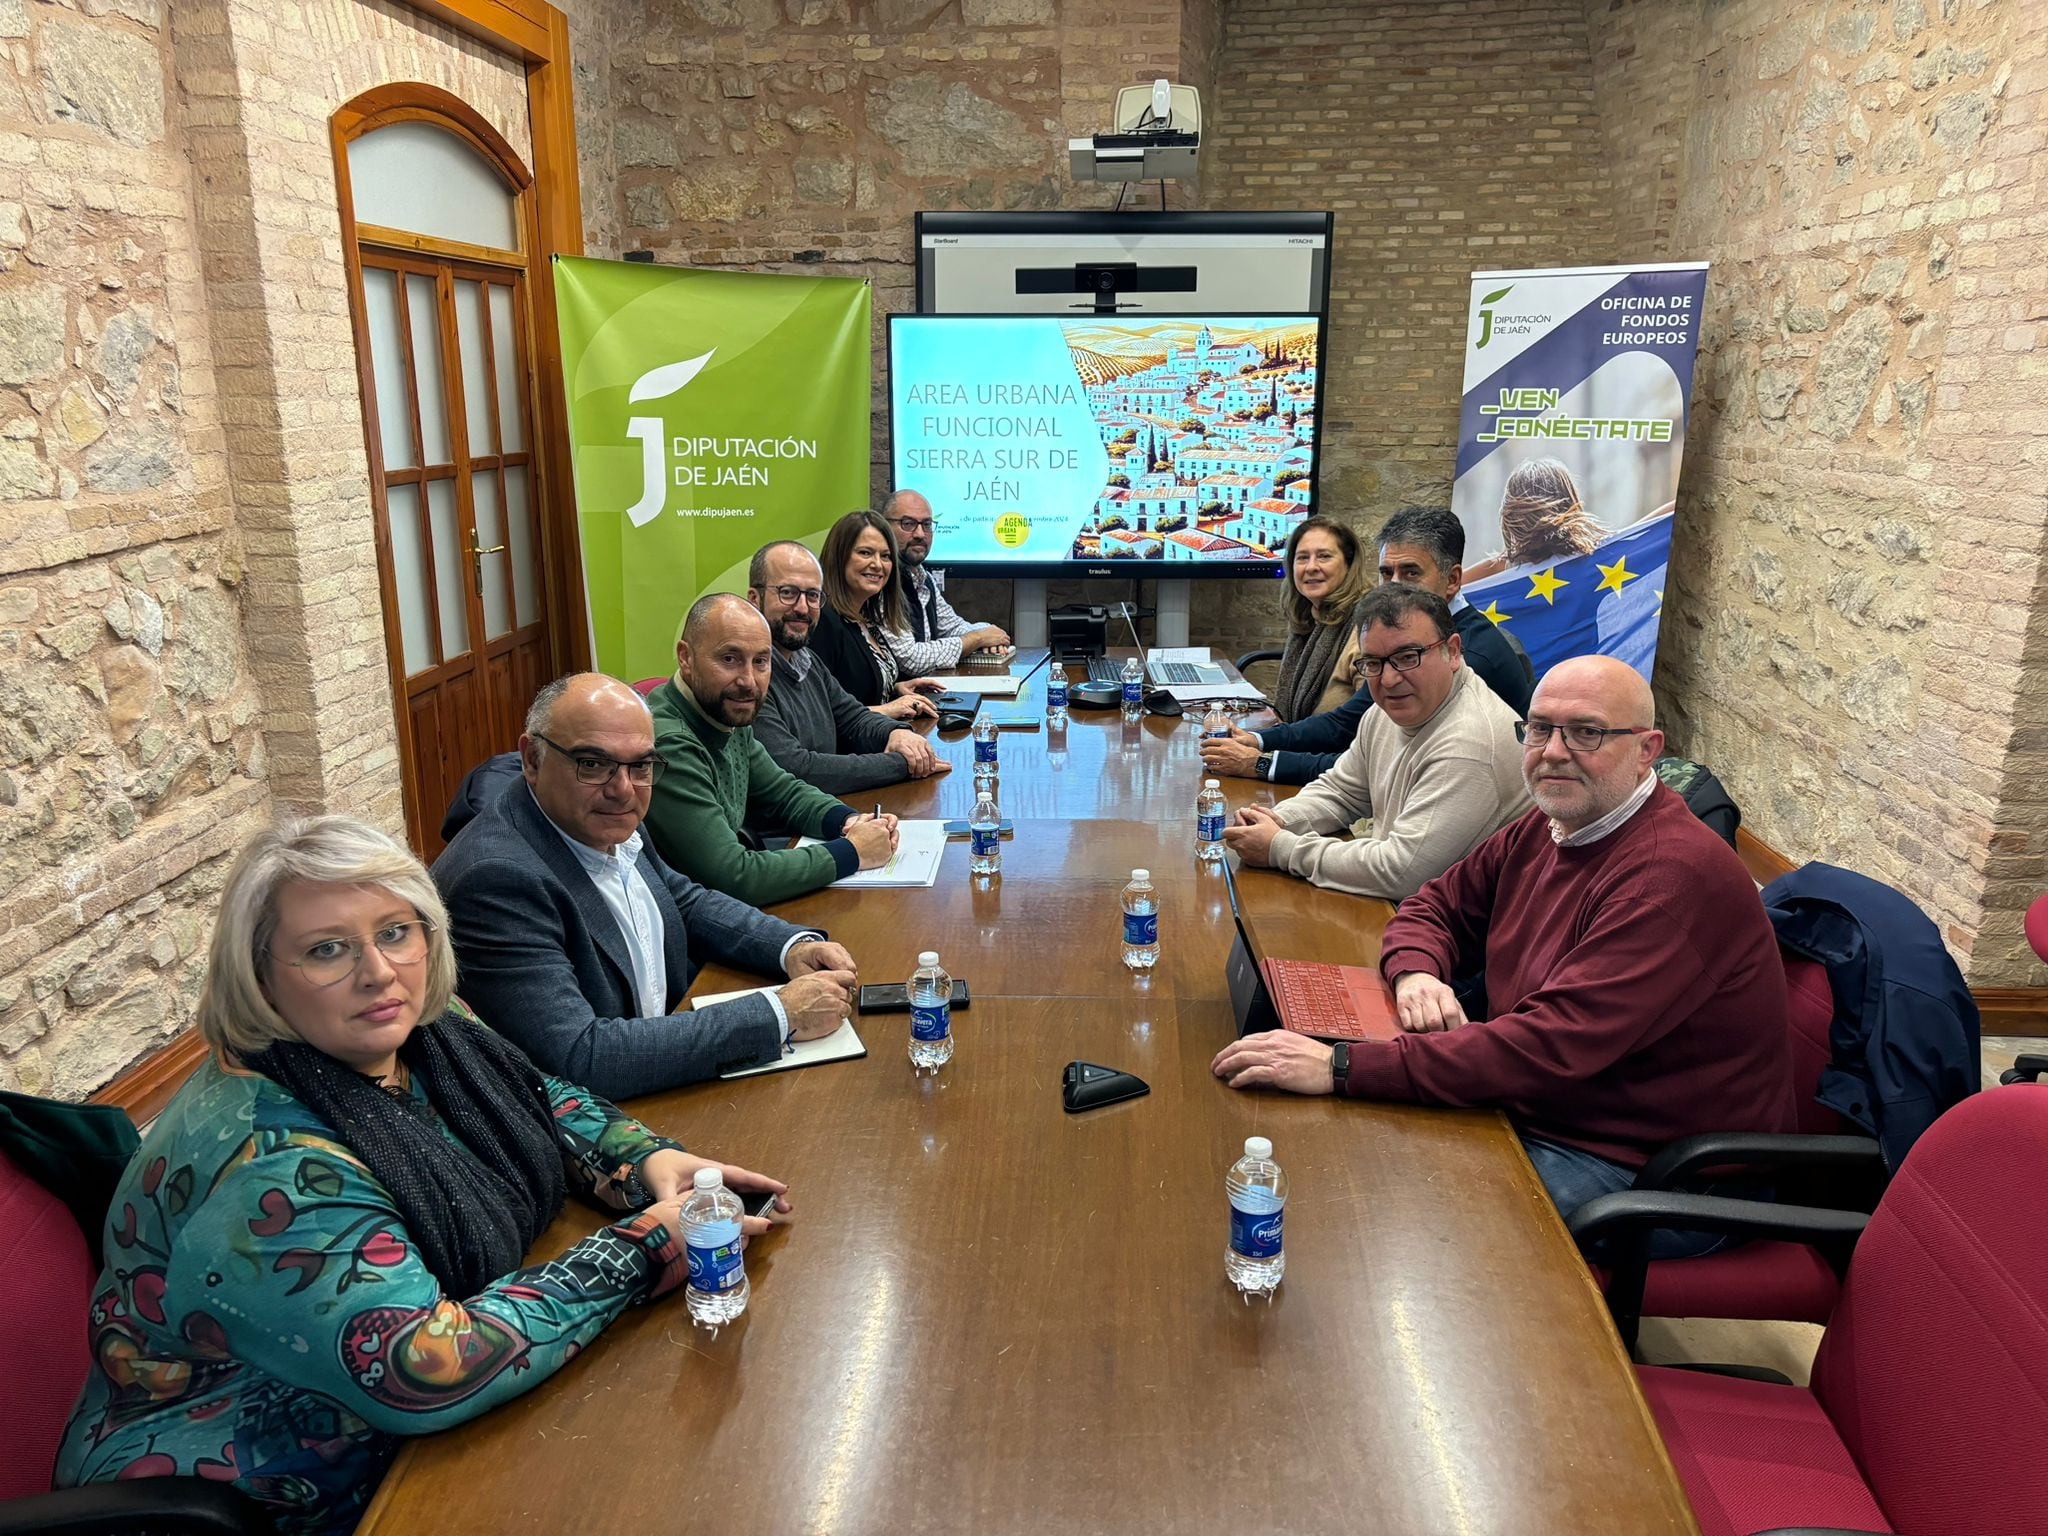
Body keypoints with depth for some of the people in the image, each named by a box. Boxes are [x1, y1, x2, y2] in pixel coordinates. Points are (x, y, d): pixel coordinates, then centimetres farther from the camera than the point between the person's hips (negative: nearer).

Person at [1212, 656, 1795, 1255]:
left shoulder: (1675, 874, -26)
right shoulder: (1547, 827, 4)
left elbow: (1552, 1046, -33)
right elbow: (1435, 907, 15)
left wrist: (1343, 1067, -36)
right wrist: (1416, 974, -11)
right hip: (1532, 1112, 8)